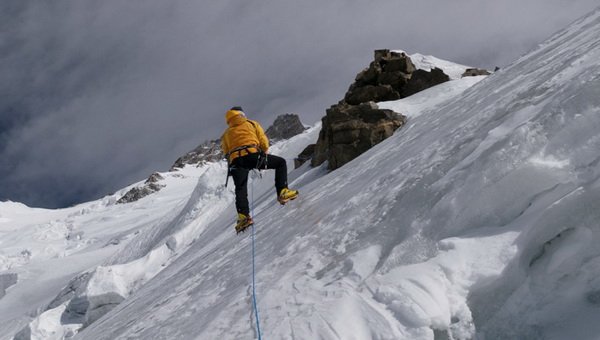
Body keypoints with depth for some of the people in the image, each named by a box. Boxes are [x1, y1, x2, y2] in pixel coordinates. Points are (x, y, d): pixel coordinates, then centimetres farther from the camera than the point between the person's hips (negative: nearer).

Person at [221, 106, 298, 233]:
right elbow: (264, 141, 15)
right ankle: (283, 192, -1)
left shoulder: (226, 134, 31)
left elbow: (226, 153, 21)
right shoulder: (251, 124, 24)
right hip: (253, 154, -3)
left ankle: (243, 216, -17)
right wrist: (264, 153, 32)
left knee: (240, 190, 4)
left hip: (235, 161, 3)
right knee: (281, 162, 13)